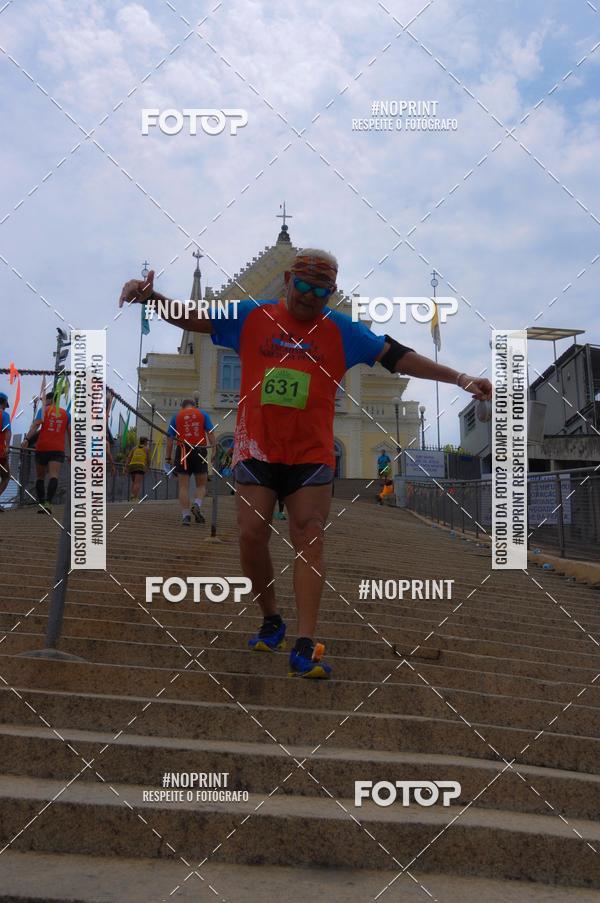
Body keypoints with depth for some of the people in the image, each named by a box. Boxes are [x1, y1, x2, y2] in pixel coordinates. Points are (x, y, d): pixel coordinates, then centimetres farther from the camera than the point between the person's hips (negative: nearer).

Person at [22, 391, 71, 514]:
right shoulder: (66, 413, 13)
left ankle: (41, 504, 13)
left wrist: (27, 439, -20)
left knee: (40, 477, 13)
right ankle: (48, 503, -32)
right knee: (54, 476, -13)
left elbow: (35, 425, -10)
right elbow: (70, 433, 11)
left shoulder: (43, 410, 6)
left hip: (42, 447, 0)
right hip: (58, 449, 1)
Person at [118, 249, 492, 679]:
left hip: (312, 454, 0)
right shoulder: (252, 317, 4)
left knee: (310, 541, -7)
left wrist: (459, 377, -4)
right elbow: (192, 318, 7)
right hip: (257, 450, 1)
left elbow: (397, 356, 2)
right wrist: (152, 296, -10)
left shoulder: (342, 331, 4)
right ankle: (271, 621, 18)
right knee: (252, 535, -5)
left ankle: (305, 647, -8)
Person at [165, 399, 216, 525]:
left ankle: (185, 515, -4)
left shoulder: (176, 416, 12)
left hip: (183, 451, 0)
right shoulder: (203, 414, 11)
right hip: (200, 451, 0)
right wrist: (215, 448, -3)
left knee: (184, 486, 4)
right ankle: (197, 505, -15)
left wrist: (168, 457, 9)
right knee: (201, 485, 10)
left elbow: (170, 438, 7)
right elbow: (210, 433, 0)